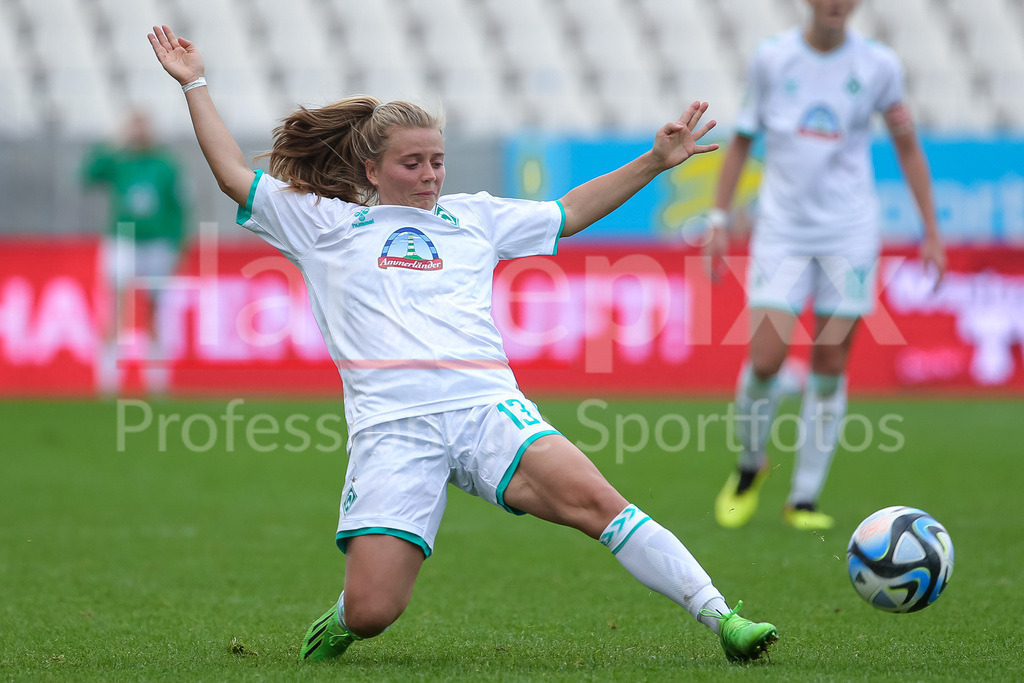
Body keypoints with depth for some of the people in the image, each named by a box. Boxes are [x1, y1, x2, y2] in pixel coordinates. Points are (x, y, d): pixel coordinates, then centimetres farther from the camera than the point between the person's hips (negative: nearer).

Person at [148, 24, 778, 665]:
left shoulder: (473, 217, 26)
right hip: (392, 424, -2)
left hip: (489, 405, 2)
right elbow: (236, 177, 20)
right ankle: (343, 622, 23)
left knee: (593, 499, -25)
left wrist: (655, 162, 30)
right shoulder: (327, 224, 19)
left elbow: (569, 213, 35)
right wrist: (196, 86, 21)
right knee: (370, 613, -14)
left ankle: (720, 618, -24)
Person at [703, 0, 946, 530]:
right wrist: (719, 220, 5)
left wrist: (932, 232, 7)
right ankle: (750, 463, 18)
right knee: (765, 361, -10)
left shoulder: (877, 66, 1)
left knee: (830, 366, -2)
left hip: (849, 234, 0)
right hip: (782, 230, 0)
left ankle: (805, 499, 9)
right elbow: (742, 139, 9)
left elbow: (907, 146, 10)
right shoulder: (771, 58, 0)